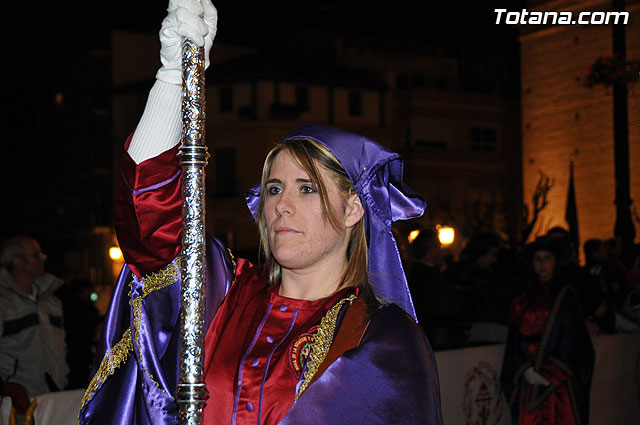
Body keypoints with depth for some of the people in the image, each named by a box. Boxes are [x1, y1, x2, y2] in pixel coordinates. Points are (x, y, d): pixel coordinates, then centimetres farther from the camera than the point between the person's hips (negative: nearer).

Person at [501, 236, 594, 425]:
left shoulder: (566, 296, 3)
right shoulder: (525, 299, 13)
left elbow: (572, 343, -4)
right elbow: (515, 340, 9)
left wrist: (551, 374, -12)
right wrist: (525, 370, -7)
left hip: (558, 381, -3)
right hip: (529, 379, 3)